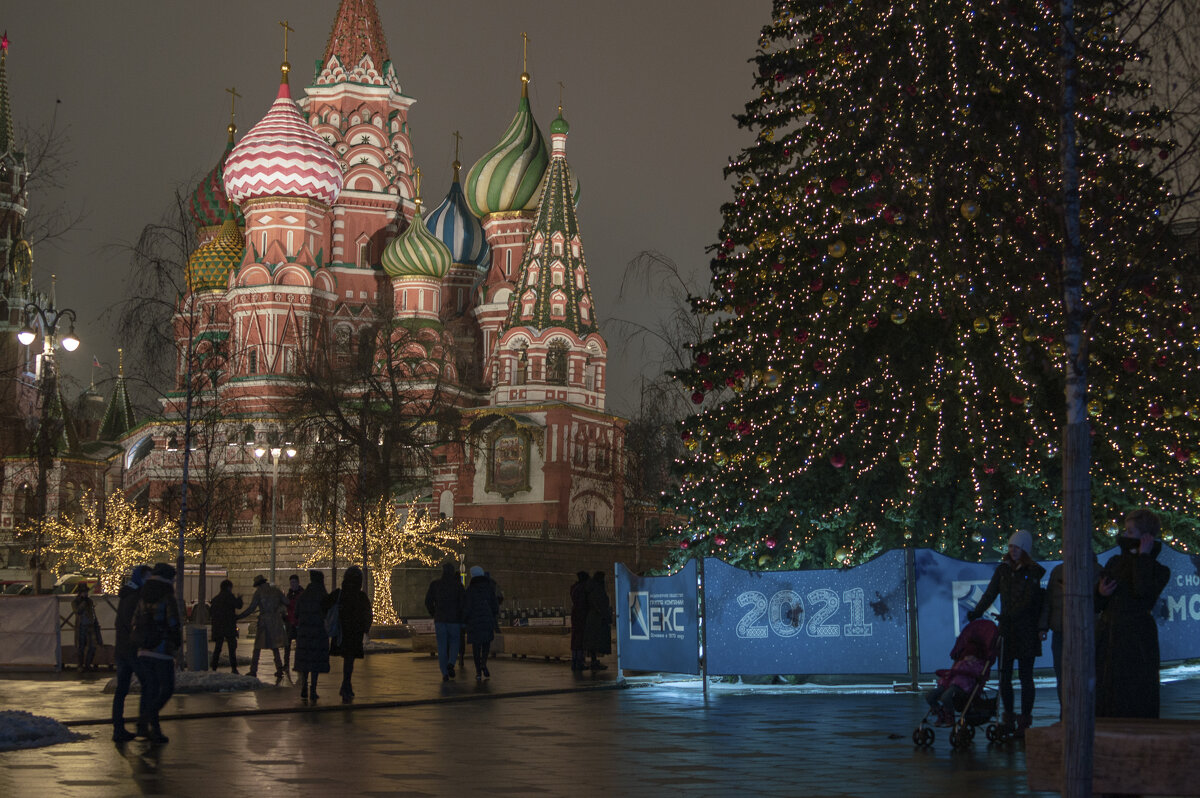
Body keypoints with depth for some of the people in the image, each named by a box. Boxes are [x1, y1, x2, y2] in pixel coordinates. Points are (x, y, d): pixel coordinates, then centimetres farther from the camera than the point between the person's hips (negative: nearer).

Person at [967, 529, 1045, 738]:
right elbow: (990, 593, 14)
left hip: (1026, 631, -4)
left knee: (1025, 676, -1)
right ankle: (1008, 717, 11)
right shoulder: (1003, 569, 11)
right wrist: (976, 613, 4)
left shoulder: (1033, 572, -3)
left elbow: (1029, 600, -12)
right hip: (1006, 630, 4)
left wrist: (1009, 615, -21)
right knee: (1004, 675, 2)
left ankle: (1024, 722, 2)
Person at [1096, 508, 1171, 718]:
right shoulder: (1115, 563, 13)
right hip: (1108, 636, 6)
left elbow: (1143, 590, -25)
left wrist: (1143, 556, -14)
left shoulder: (1158, 570, -2)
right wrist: (1101, 593, -8)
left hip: (1136, 640, -5)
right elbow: (1097, 604, 16)